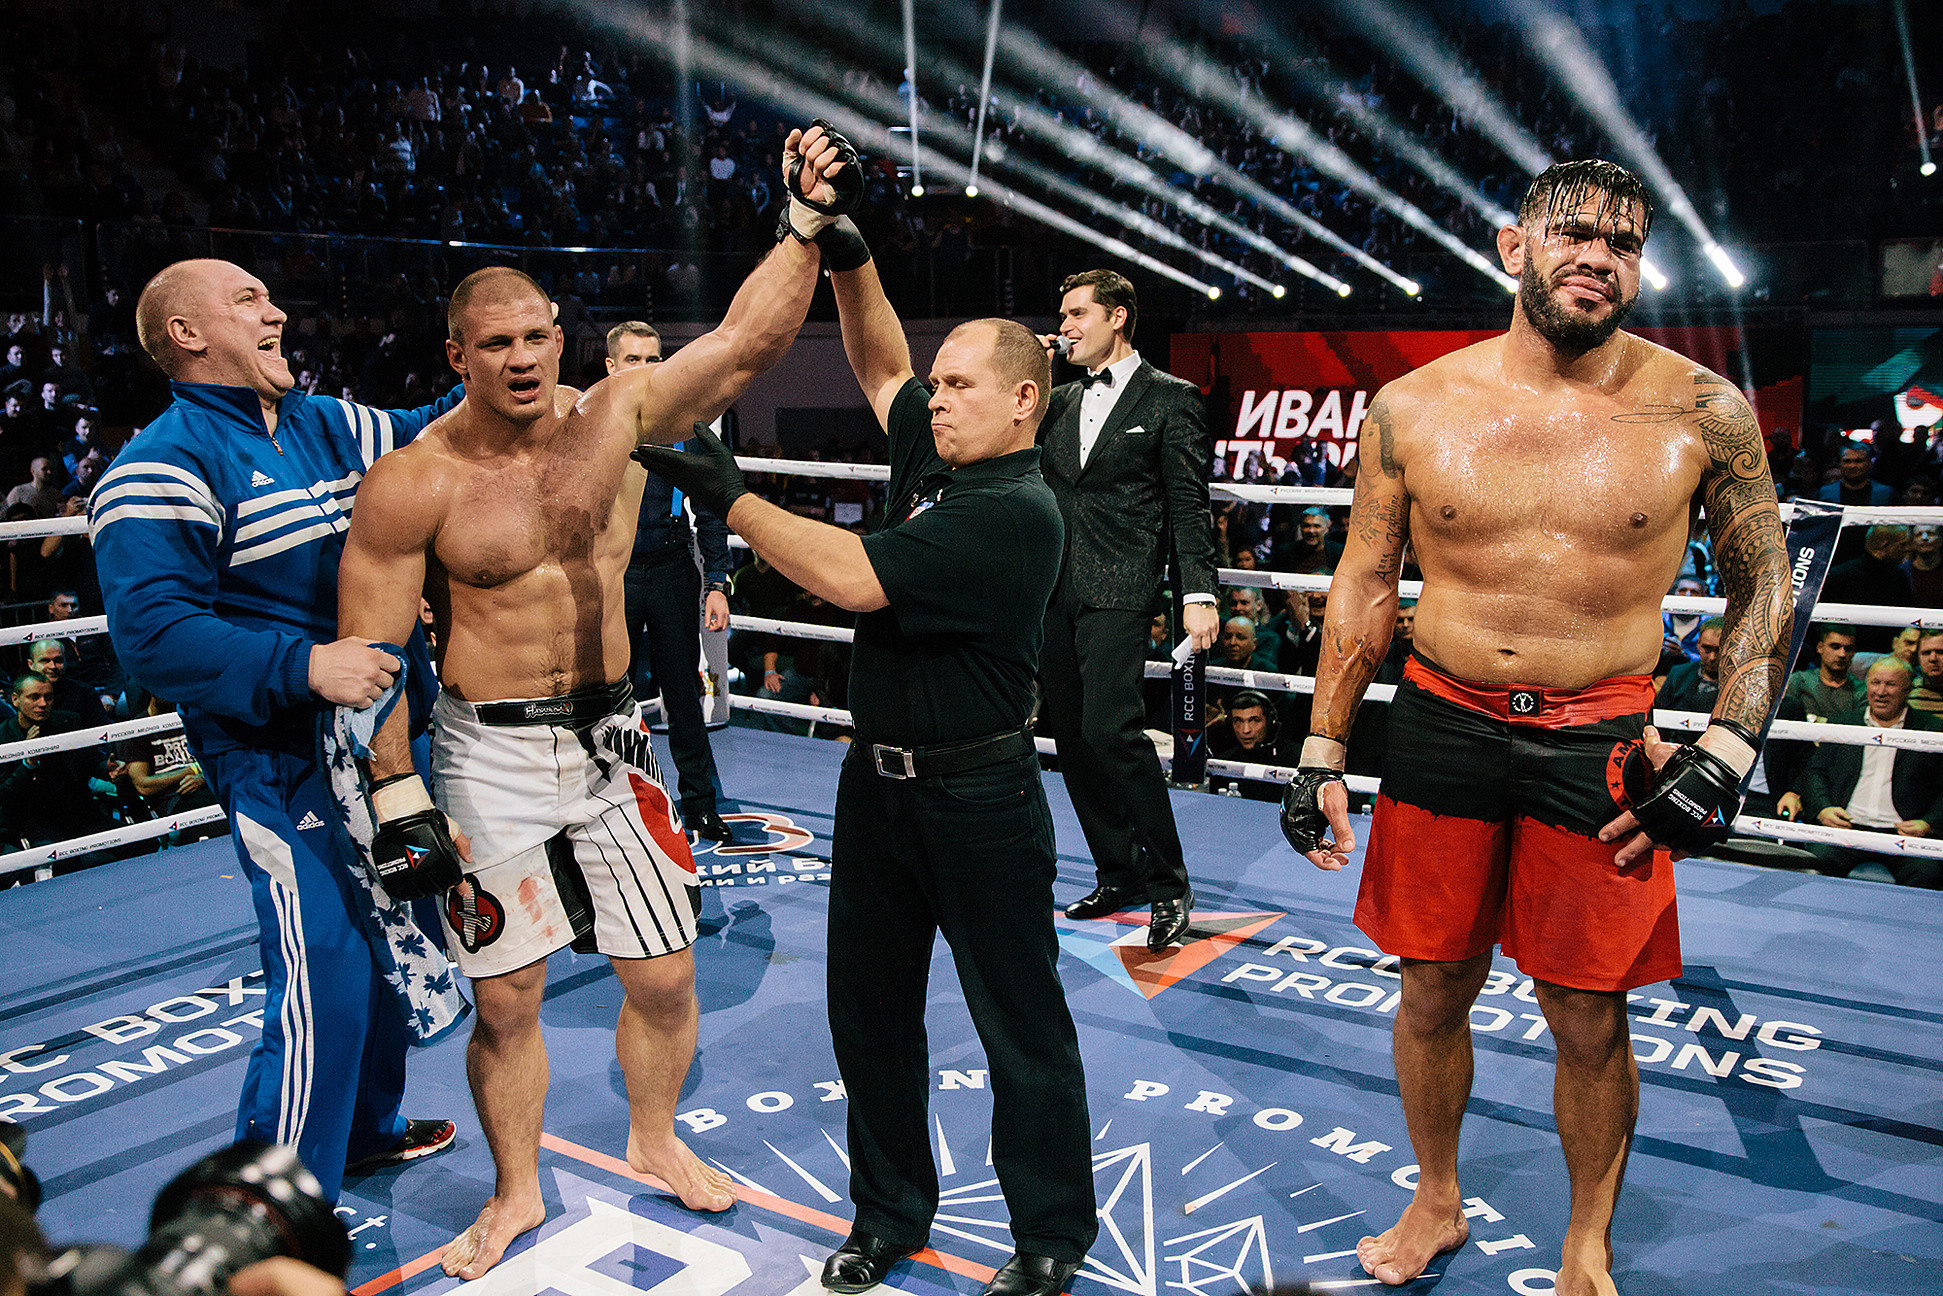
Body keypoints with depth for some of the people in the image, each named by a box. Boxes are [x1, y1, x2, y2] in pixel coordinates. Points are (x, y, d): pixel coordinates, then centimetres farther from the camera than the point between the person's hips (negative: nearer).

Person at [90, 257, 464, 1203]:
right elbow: (151, 632, -22)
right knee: (324, 980, -8)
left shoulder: (327, 425, 9)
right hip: (283, 763, -8)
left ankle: (367, 1128, 41)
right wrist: (303, 665, -30)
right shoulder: (166, 466, -14)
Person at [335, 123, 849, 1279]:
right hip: (490, 760, -2)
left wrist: (806, 225, -18)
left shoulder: (618, 417, -4)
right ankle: (518, 1191, 34)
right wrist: (398, 795, -12)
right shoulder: (414, 482, -11)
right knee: (507, 1001, 9)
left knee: (665, 975, 11)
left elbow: (749, 337, -9)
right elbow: (371, 651, -9)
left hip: (612, 739, 3)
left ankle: (656, 1141, 40)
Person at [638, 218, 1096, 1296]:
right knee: (866, 1003, 16)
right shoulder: (936, 456, 7)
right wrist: (848, 261, 8)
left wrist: (727, 494, -17)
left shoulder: (1014, 509, -20)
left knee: (1019, 1022, 5)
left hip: (977, 795, -9)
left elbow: (853, 577, -26)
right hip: (877, 777, 9)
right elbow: (880, 366, 23)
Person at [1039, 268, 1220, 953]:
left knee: (1110, 730, -17)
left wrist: (1198, 593, -12)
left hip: (1117, 590, -6)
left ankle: (1167, 885, -3)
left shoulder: (1171, 398, 2)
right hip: (1053, 591, 7)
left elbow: (1189, 506, -3)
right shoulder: (1059, 401, 19)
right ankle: (1117, 875, 20)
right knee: (1070, 736, 7)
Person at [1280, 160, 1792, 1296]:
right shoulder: (1413, 409, -2)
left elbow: (1763, 585, 5)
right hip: (1443, 728, 1)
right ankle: (1437, 1204, 39)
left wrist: (1725, 757, -5)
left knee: (1590, 1023, 9)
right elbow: (1365, 586, 5)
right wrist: (1322, 753, 4)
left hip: (1599, 744, -1)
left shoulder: (1702, 414, -5)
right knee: (1433, 993, 14)